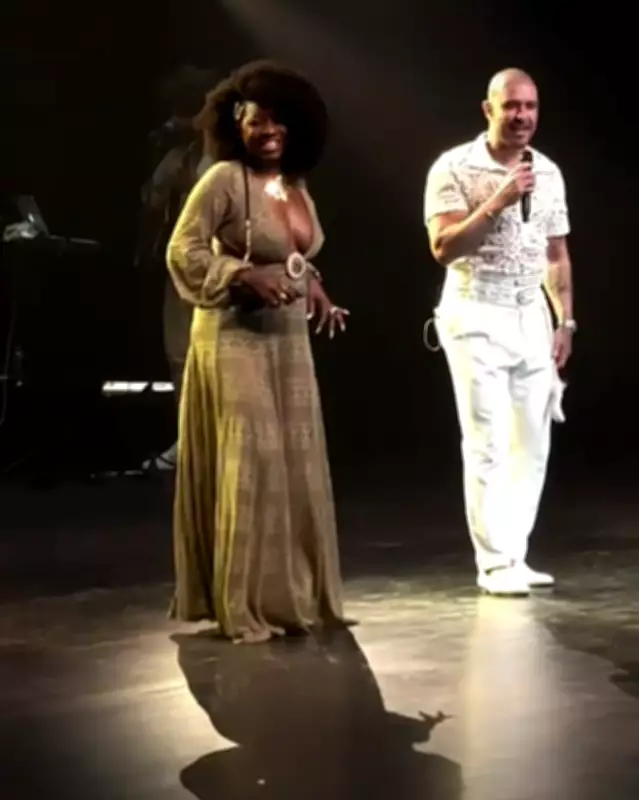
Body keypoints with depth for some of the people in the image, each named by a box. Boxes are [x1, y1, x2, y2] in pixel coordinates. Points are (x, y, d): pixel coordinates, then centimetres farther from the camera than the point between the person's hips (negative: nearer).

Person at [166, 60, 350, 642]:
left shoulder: (297, 186, 11)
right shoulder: (224, 180, -11)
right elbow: (182, 252, -14)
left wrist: (314, 291, 3)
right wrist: (245, 277, -23)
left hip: (289, 339, 8)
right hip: (235, 340, -8)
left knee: (297, 466, 11)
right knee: (248, 467, -6)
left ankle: (294, 595, 23)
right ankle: (245, 605, 4)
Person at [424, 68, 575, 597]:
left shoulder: (549, 172, 8)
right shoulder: (454, 168, -8)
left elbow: (557, 253, 14)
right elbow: (443, 247, -17)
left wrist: (566, 319, 10)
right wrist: (498, 202, -24)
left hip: (532, 317, 6)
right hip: (477, 318, -5)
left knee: (532, 443, 6)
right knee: (487, 444, -5)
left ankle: (516, 556, 15)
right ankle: (494, 563, 2)